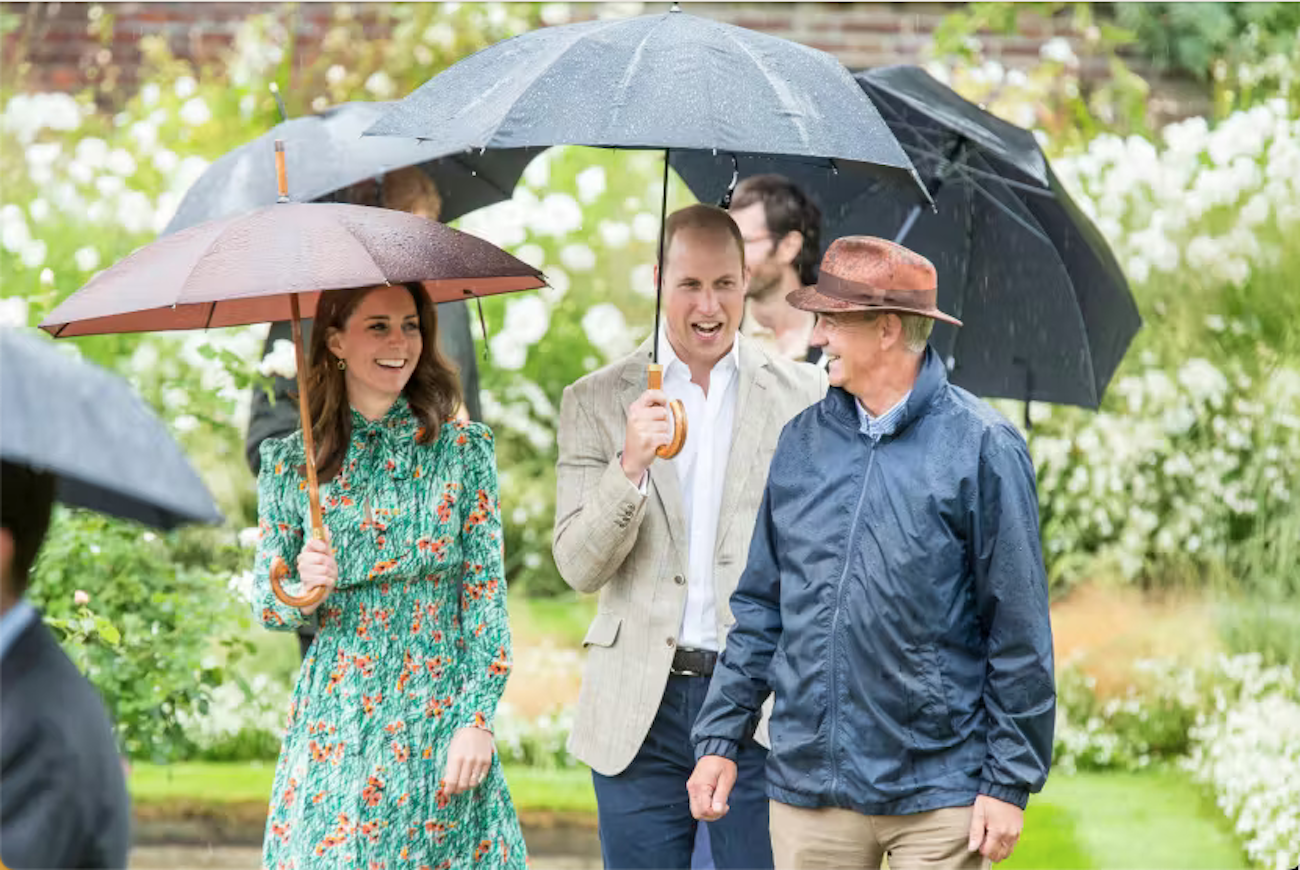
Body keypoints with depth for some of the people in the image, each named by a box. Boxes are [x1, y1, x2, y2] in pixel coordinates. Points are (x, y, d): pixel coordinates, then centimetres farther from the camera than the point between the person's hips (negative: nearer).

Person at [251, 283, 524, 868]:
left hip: (438, 717, -1)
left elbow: (486, 596, 0)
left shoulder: (462, 451, 3)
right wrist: (302, 587, -14)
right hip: (333, 726, 1)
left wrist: (477, 719, -9)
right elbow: (264, 604, 9)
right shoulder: (291, 464, 5)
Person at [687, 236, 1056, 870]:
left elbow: (1019, 632, -5)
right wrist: (721, 736, 9)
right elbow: (760, 606, 15)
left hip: (937, 797, -4)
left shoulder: (981, 447, -5)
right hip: (806, 787, 4)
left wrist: (1009, 783, -8)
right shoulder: (802, 442, 9)